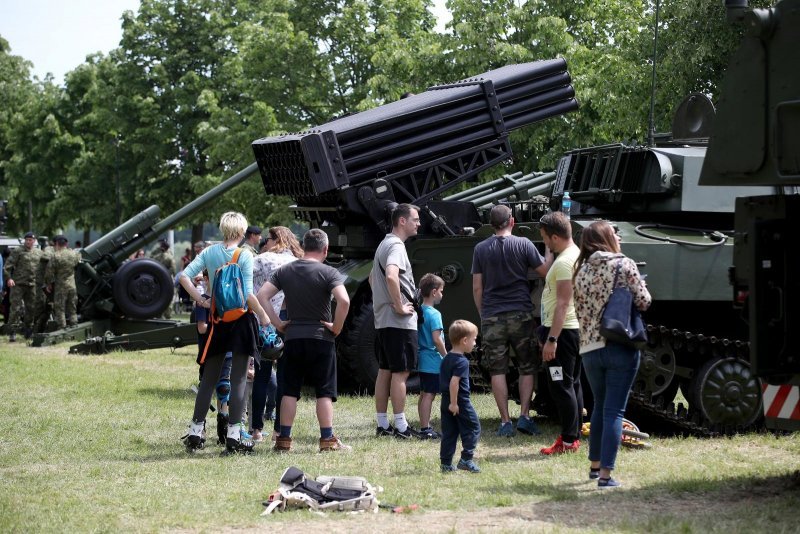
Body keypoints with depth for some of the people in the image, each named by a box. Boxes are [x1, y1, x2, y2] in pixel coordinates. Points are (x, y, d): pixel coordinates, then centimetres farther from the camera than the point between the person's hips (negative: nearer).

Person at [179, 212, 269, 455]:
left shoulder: (209, 253, 3)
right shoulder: (244, 256, -10)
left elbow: (184, 276, -4)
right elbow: (248, 294, -15)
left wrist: (201, 300, 2)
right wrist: (264, 317, -5)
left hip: (217, 320, 4)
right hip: (241, 320, -4)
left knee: (209, 378, 12)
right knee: (238, 379, 0)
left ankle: (195, 432, 13)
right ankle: (234, 435, -2)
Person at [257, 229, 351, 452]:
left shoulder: (285, 271, 6)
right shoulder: (328, 273, -8)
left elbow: (262, 295, -1)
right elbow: (344, 301, -23)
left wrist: (278, 323, 2)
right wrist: (336, 327, -10)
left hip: (293, 339, 3)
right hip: (320, 338, -3)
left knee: (290, 390, 9)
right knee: (324, 391, 2)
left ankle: (284, 439, 8)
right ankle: (328, 440, -1)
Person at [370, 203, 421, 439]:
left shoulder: (384, 245, 18)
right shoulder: (396, 246, -15)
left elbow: (373, 278, 31)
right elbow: (391, 276, -34)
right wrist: (399, 306, -24)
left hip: (382, 320, 10)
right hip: (399, 322, -10)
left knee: (385, 371, 11)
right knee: (401, 372, -6)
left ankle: (382, 424, 14)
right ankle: (401, 426, -4)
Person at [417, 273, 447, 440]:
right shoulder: (434, 314, -15)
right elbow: (436, 339, -22)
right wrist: (446, 356, -11)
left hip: (422, 360, 9)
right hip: (433, 361, -9)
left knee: (424, 394, 13)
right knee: (429, 394, -8)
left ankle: (424, 427, 19)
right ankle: (425, 429, -8)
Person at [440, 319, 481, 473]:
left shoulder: (446, 358, 12)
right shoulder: (461, 361, -16)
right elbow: (454, 382, -25)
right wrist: (454, 403, -22)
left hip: (446, 401, 8)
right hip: (460, 401, -8)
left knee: (448, 432, 11)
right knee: (472, 428, 3)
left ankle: (446, 463, 11)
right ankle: (466, 459, -3)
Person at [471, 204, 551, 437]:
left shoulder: (481, 249, 3)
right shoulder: (523, 244, -3)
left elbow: (477, 288, 4)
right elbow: (545, 271, 2)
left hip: (491, 317, 1)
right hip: (520, 314, -1)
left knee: (497, 370, 4)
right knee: (527, 368, 10)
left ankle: (505, 422, 1)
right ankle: (524, 416, 1)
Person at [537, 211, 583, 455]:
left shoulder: (564, 262, -19)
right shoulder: (576, 255, 14)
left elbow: (563, 304, -24)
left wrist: (551, 339, -25)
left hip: (562, 331, -11)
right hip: (574, 329, 11)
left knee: (561, 386, -6)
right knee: (572, 384, 14)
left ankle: (568, 441, -4)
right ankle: (573, 437, 20)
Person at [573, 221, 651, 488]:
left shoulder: (581, 271, 5)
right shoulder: (624, 264, -7)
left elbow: (580, 311, 11)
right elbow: (644, 302, -7)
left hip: (590, 348, 4)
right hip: (621, 348, -4)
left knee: (599, 407, 21)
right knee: (614, 410, -2)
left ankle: (595, 465, 30)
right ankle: (605, 474, -5)